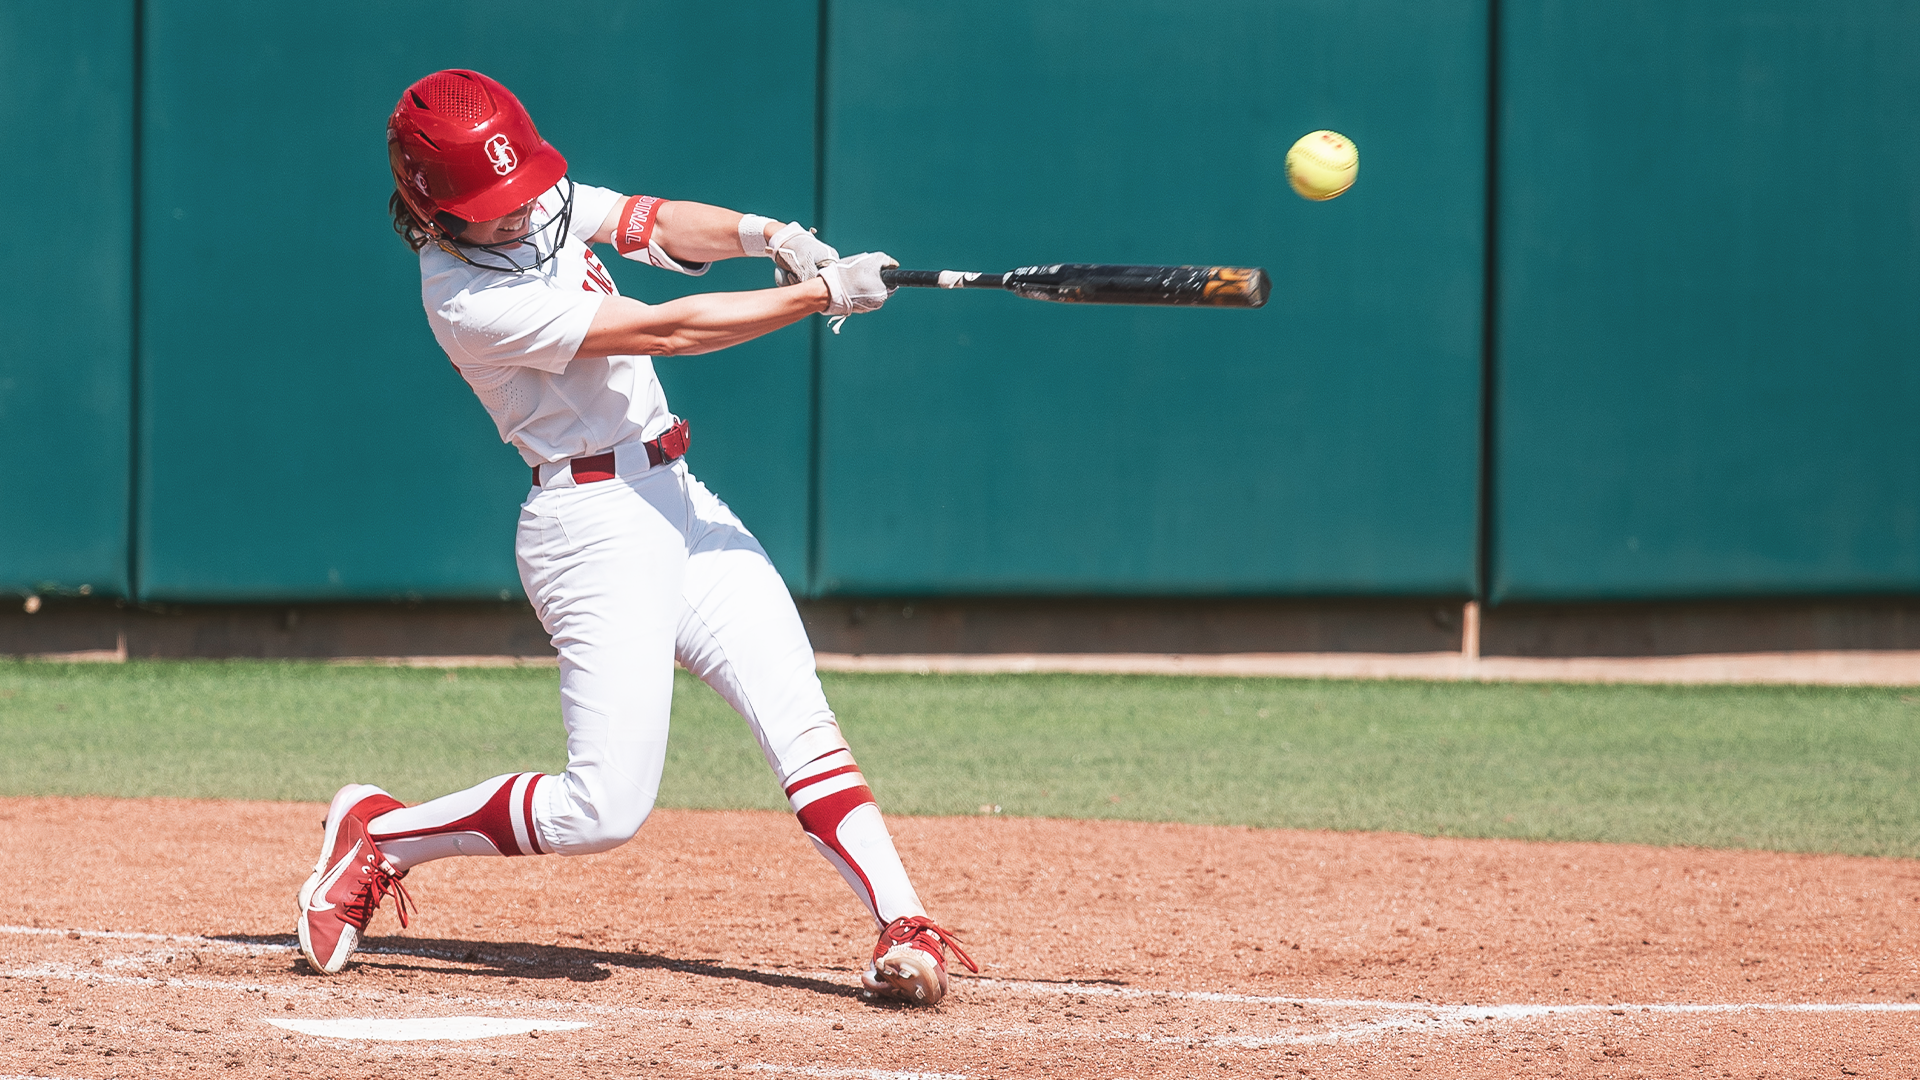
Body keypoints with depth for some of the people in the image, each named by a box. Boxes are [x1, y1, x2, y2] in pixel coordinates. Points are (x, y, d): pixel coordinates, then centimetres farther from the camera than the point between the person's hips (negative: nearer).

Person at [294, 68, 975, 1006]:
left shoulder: (543, 202, 4)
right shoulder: (470, 301, -21)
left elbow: (657, 226, 4)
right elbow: (668, 331, -20)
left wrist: (759, 234, -17)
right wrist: (821, 293, -16)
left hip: (675, 498, 8)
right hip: (596, 527, -8)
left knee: (800, 722, -6)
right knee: (604, 809, -12)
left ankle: (903, 929, -13)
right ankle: (379, 838, 6)